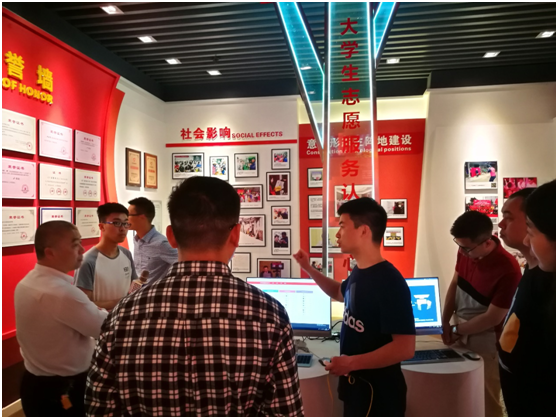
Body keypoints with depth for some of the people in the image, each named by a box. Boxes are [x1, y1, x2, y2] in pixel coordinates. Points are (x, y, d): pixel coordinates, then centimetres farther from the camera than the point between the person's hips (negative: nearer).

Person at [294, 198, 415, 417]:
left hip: (378, 393, -8)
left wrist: (351, 362, -26)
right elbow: (340, 293, 23)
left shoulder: (390, 282, -26)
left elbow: (405, 348, -28)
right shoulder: (359, 272, 2)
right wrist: (308, 268, 13)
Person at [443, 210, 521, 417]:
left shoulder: (508, 269, -28)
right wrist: (445, 321, -3)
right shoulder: (465, 251, -9)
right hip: (462, 336, 6)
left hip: (486, 344, -6)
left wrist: (456, 330, -11)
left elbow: (492, 317, -21)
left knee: (486, 402, 11)